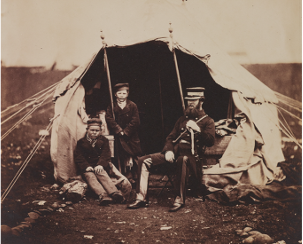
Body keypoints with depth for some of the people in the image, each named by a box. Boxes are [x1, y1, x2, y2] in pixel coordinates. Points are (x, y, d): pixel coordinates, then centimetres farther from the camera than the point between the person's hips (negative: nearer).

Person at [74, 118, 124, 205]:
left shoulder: (103, 140, 13)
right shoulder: (81, 142, 11)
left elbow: (106, 155, 3)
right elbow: (78, 157, 3)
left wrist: (100, 165, -16)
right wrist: (86, 166, -14)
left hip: (99, 166, 0)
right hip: (87, 166, 0)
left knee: (101, 173, -33)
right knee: (90, 176, -32)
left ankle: (114, 193, -52)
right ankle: (102, 195, -55)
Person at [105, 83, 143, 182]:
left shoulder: (132, 106, 4)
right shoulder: (112, 106, 5)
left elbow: (135, 121, -3)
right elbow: (109, 119, -7)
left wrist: (125, 131, -10)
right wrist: (119, 131, -14)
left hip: (130, 136, 0)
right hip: (117, 138, 0)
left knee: (132, 158, -3)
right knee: (121, 158, -2)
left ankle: (132, 177, 5)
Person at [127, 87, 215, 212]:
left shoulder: (208, 121, 8)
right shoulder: (183, 119, 25)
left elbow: (210, 141, -7)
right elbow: (170, 137, 22)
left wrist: (198, 129, -19)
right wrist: (168, 150, 2)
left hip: (190, 155, -6)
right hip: (173, 153, 6)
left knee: (182, 160, -44)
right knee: (144, 160, -9)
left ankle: (180, 199, -35)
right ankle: (141, 198, -8)